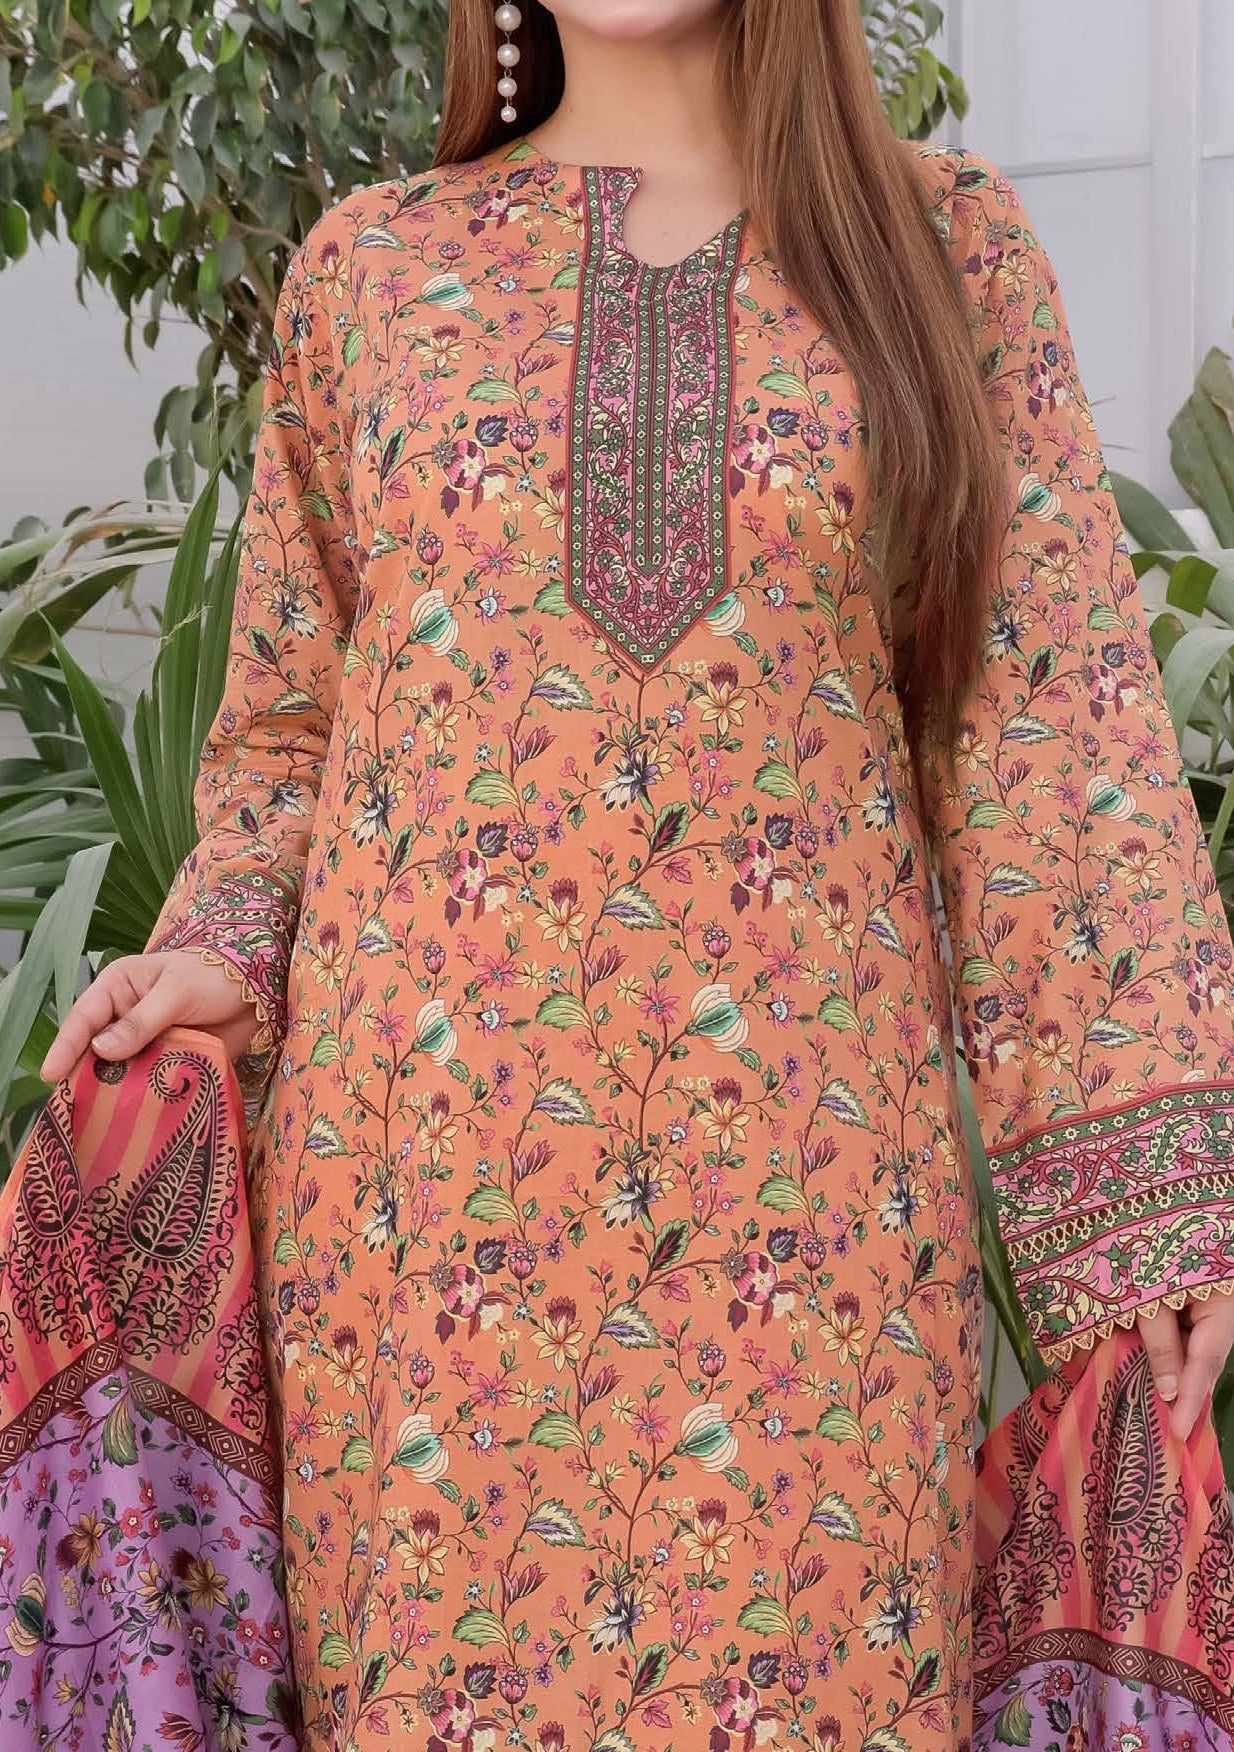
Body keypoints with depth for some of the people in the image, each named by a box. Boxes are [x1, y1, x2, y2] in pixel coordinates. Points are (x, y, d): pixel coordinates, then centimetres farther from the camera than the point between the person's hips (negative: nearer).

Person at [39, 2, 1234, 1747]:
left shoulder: (947, 244, 5)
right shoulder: (367, 266, 9)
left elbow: (1055, 712, 1)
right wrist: (223, 948, -3)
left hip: (810, 1141, 0)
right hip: (427, 1148, 1)